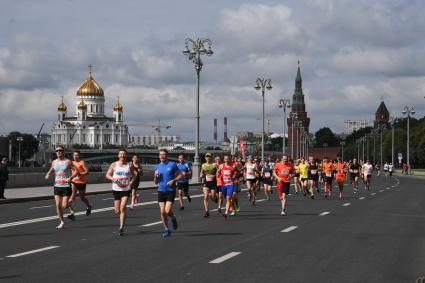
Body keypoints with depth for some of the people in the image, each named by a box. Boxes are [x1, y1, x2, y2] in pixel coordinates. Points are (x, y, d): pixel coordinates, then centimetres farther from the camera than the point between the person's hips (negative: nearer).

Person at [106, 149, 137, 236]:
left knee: (123, 207, -16)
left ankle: (121, 228, -11)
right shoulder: (114, 165, 1)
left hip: (126, 189, -1)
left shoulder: (130, 165, 3)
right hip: (116, 189, 1)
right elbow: (107, 175, 4)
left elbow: (134, 175, 16)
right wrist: (113, 179, -15)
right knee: (117, 211, 5)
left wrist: (132, 182, -1)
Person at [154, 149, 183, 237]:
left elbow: (180, 175, 2)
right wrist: (156, 176, -8)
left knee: (167, 211, -13)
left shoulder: (172, 165, -3)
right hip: (161, 191, 4)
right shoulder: (158, 167, 10)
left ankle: (173, 218, 21)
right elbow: (156, 182, 14)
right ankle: (166, 229, 12)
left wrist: (173, 180, -15)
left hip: (170, 191, -4)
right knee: (162, 212, 0)